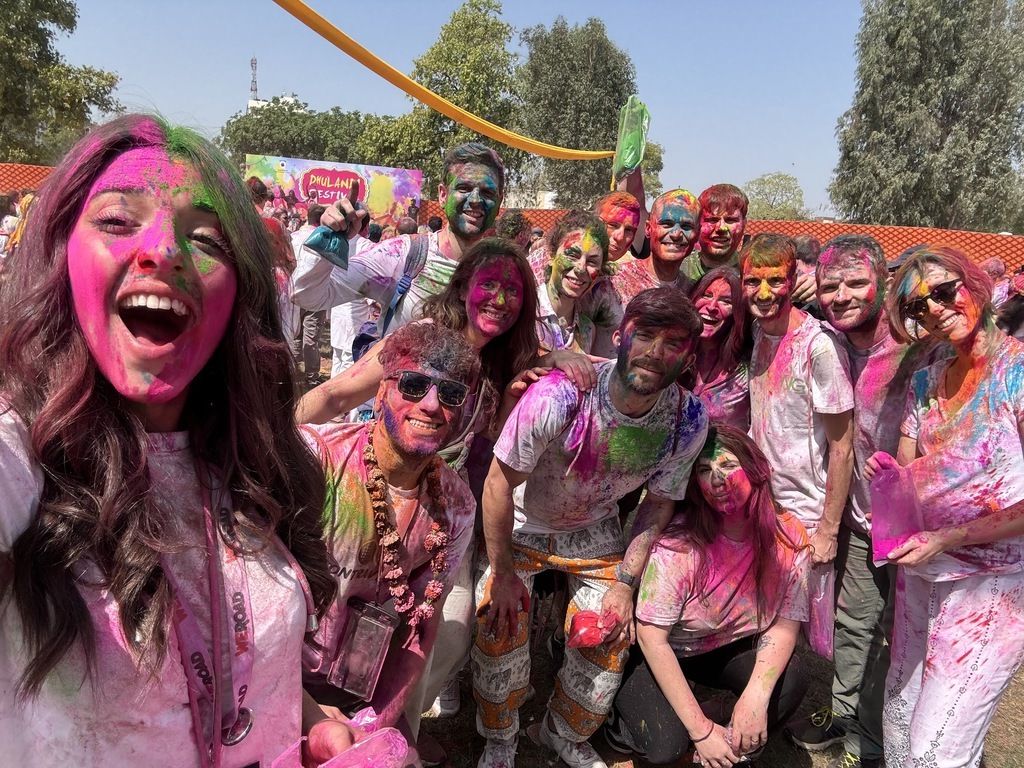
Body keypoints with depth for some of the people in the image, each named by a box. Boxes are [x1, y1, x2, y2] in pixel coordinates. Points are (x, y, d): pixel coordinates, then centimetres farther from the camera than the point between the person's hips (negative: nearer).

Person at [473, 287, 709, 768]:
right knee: (502, 628, -13)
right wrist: (502, 573, -15)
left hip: (594, 531, 3)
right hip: (521, 524, -3)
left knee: (610, 637, -3)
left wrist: (625, 584, -8)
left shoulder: (688, 421, -22)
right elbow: (499, 484, -23)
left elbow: (658, 504, -5)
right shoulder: (559, 397, -36)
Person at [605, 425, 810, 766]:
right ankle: (621, 716, 11)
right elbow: (652, 638, -25)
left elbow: (785, 623, -11)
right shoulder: (679, 545, -30)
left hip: (727, 649, 4)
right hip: (661, 654, -4)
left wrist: (756, 695, -27)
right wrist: (701, 729, -23)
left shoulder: (788, 536, -18)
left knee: (790, 684, -22)